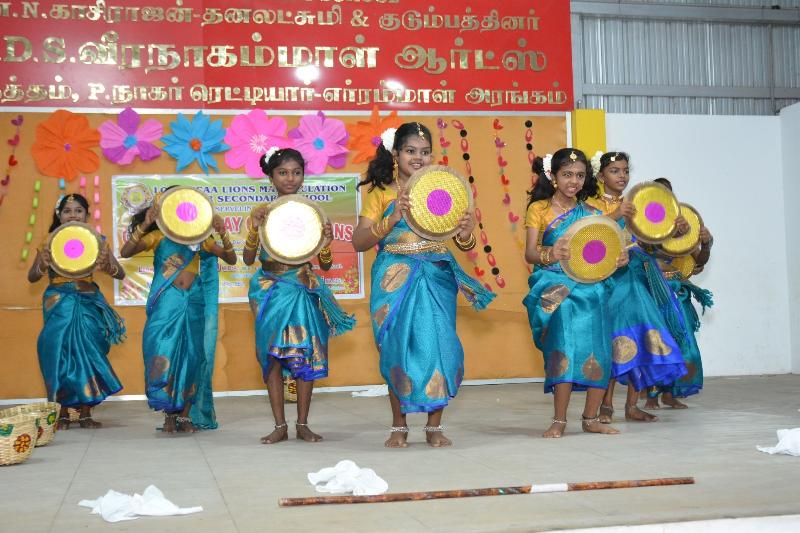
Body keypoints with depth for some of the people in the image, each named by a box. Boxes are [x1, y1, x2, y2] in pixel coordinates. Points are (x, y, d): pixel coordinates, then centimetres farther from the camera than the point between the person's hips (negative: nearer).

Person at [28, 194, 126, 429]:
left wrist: (106, 265, -25)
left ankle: (85, 413, 6)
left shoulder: (96, 241, 3)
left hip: (89, 303, 0)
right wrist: (43, 265, -20)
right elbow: (31, 277, 2)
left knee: (88, 352, -2)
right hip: (59, 303, 0)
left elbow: (120, 273, -2)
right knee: (59, 352, -4)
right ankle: (62, 413, 4)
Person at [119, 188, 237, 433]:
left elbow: (231, 259, 4)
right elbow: (125, 252, -9)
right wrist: (144, 225, -19)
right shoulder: (158, 236, 4)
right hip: (166, 303, -2)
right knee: (163, 353, -7)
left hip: (194, 303, 2)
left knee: (192, 355, 4)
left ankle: (186, 414, 13)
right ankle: (169, 414, 4)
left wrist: (223, 235, -13)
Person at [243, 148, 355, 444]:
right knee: (272, 356, 0)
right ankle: (280, 426, 8)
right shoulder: (262, 213, 0)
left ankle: (302, 424, 11)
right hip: (270, 291, 0)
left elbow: (325, 265, 3)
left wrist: (325, 244, -19)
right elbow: (248, 259, -7)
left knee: (306, 356, 1)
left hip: (303, 290, 1)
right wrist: (255, 229, -23)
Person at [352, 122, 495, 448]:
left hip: (435, 278, 1)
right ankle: (399, 427, 16)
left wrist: (465, 235, -17)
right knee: (397, 349, 2)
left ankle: (434, 426, 9)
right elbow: (358, 242, -8)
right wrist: (390, 221, -23)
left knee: (438, 344, -4)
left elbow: (464, 245, 7)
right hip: (395, 279, -1)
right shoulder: (382, 192, 2)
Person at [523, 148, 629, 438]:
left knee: (599, 353, 0)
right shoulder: (539, 209, 1)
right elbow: (530, 252, -8)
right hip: (556, 289, -4)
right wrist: (549, 255, -29)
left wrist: (619, 258, -12)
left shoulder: (591, 213, 12)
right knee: (564, 348, -18)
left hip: (590, 287, 4)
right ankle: (559, 421, -8)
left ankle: (591, 418, 14)